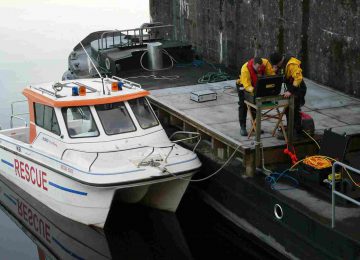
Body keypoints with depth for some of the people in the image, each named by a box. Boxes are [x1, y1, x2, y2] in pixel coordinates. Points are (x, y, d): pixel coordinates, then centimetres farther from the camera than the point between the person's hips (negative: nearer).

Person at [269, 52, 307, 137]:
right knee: (288, 109, 16)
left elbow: (298, 78, -31)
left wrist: (290, 91, -31)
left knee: (295, 111, -6)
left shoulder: (291, 64, -26)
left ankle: (297, 132, 1)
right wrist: (276, 71, -7)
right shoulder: (281, 64, 3)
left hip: (298, 89, -9)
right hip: (290, 88, 9)